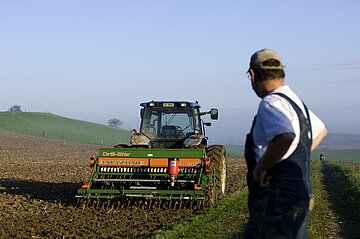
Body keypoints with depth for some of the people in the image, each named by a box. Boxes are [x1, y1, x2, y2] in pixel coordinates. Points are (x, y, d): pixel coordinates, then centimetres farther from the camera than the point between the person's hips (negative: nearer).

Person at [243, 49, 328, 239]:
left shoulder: (271, 103, -17)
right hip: (299, 196, 10)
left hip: (276, 205, -10)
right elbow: (320, 130, 34)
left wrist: (260, 168, -24)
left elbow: (286, 137, -38)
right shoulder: (296, 102, 15)